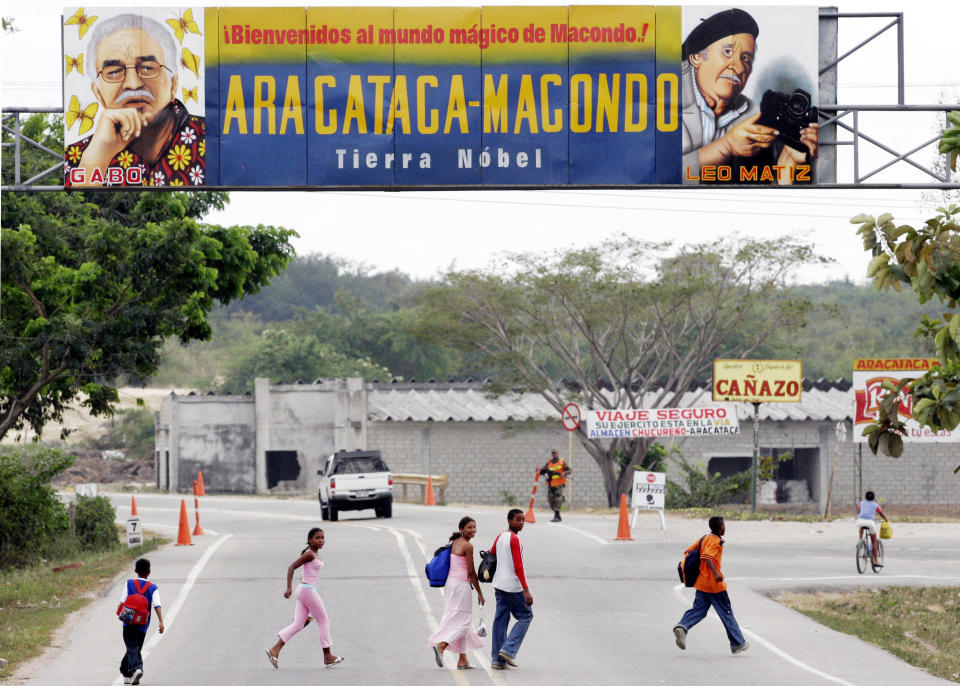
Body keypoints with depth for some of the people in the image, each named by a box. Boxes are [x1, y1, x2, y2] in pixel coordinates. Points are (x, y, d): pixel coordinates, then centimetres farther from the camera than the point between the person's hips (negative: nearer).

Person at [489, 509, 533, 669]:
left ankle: (497, 659, 6)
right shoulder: (514, 540, -15)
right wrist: (526, 591, -20)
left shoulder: (499, 538, 11)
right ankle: (508, 649, -6)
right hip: (513, 586, -8)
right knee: (525, 616, 4)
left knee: (501, 620, 8)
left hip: (499, 584, 8)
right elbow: (518, 567, -20)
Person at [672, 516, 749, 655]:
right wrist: (716, 573, -37)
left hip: (701, 583, 7)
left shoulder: (705, 538, 12)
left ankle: (681, 627, -22)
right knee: (727, 613, 4)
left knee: (698, 610, 4)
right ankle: (738, 643, 12)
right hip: (715, 585, -7)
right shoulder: (716, 541, -13)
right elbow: (707, 556, -28)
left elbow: (689, 551, 17)